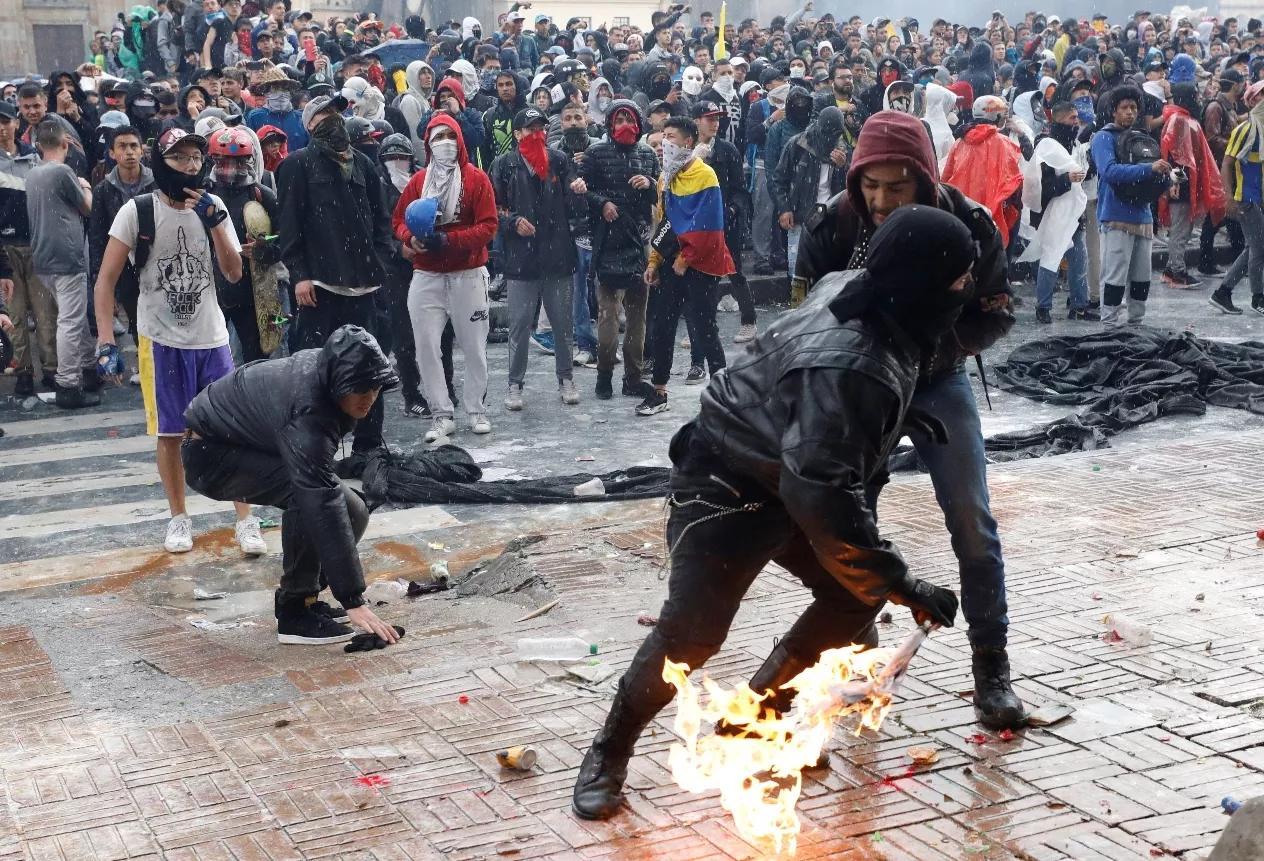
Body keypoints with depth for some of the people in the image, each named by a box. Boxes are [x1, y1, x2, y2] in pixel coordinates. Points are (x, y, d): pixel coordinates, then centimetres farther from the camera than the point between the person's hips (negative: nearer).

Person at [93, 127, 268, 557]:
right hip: (161, 340, -2)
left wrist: (214, 221, -17)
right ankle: (179, 517, 23)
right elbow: (106, 278, -8)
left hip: (211, 338, 2)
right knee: (170, 434, 7)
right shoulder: (138, 211, -8)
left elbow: (234, 273, -5)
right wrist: (106, 340, -16)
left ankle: (246, 521, 5)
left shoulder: (212, 206, 1)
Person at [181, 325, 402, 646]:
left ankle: (302, 597, 9)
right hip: (210, 454, -9)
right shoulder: (306, 412, -38)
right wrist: (353, 601, -43)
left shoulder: (325, 369, -13)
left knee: (353, 512, -6)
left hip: (255, 445, 9)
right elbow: (323, 505, -42)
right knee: (308, 499, -33)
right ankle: (294, 613, -19)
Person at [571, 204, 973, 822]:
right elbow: (819, 496, -40)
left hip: (789, 477, 10)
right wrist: (907, 589, -33)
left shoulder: (851, 289, -9)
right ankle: (609, 753, 9)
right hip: (727, 487, -10)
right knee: (690, 631, -13)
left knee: (855, 593, 7)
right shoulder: (846, 366, -37)